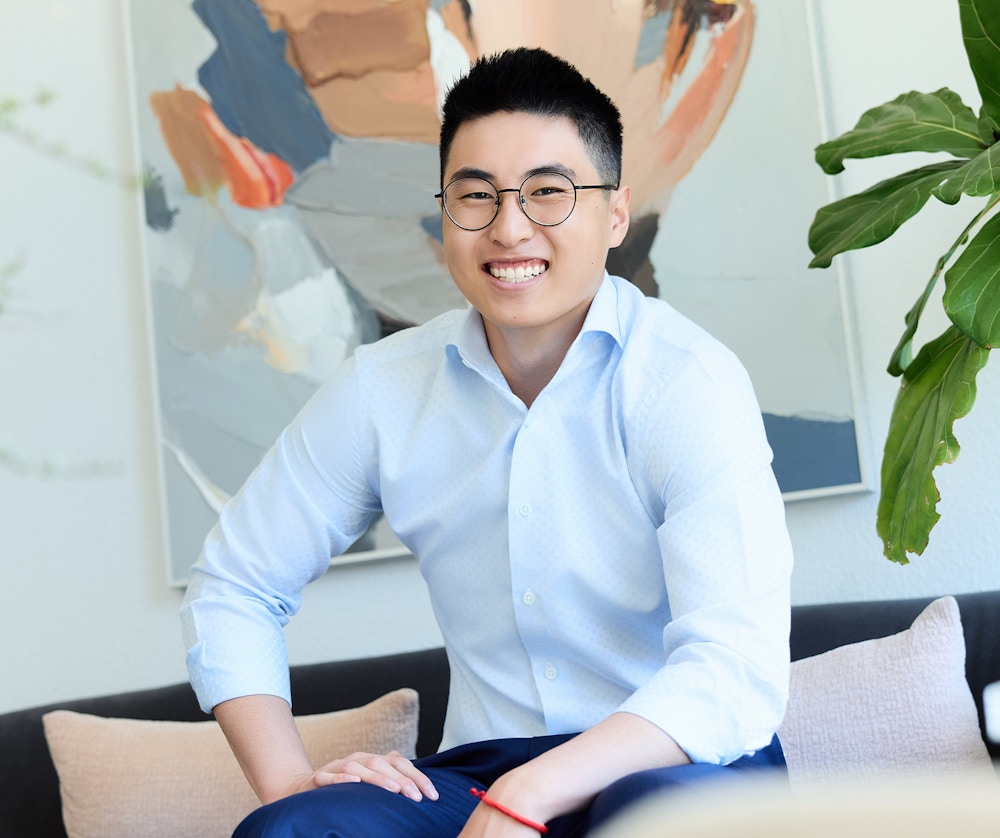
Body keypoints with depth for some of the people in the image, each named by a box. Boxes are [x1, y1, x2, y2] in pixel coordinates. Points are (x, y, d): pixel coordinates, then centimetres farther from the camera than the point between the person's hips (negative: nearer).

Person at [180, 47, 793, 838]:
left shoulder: (687, 383, -14)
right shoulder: (379, 390, -1)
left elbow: (735, 676, -24)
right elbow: (232, 587, 9)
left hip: (682, 768, -1)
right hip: (482, 769, 2)